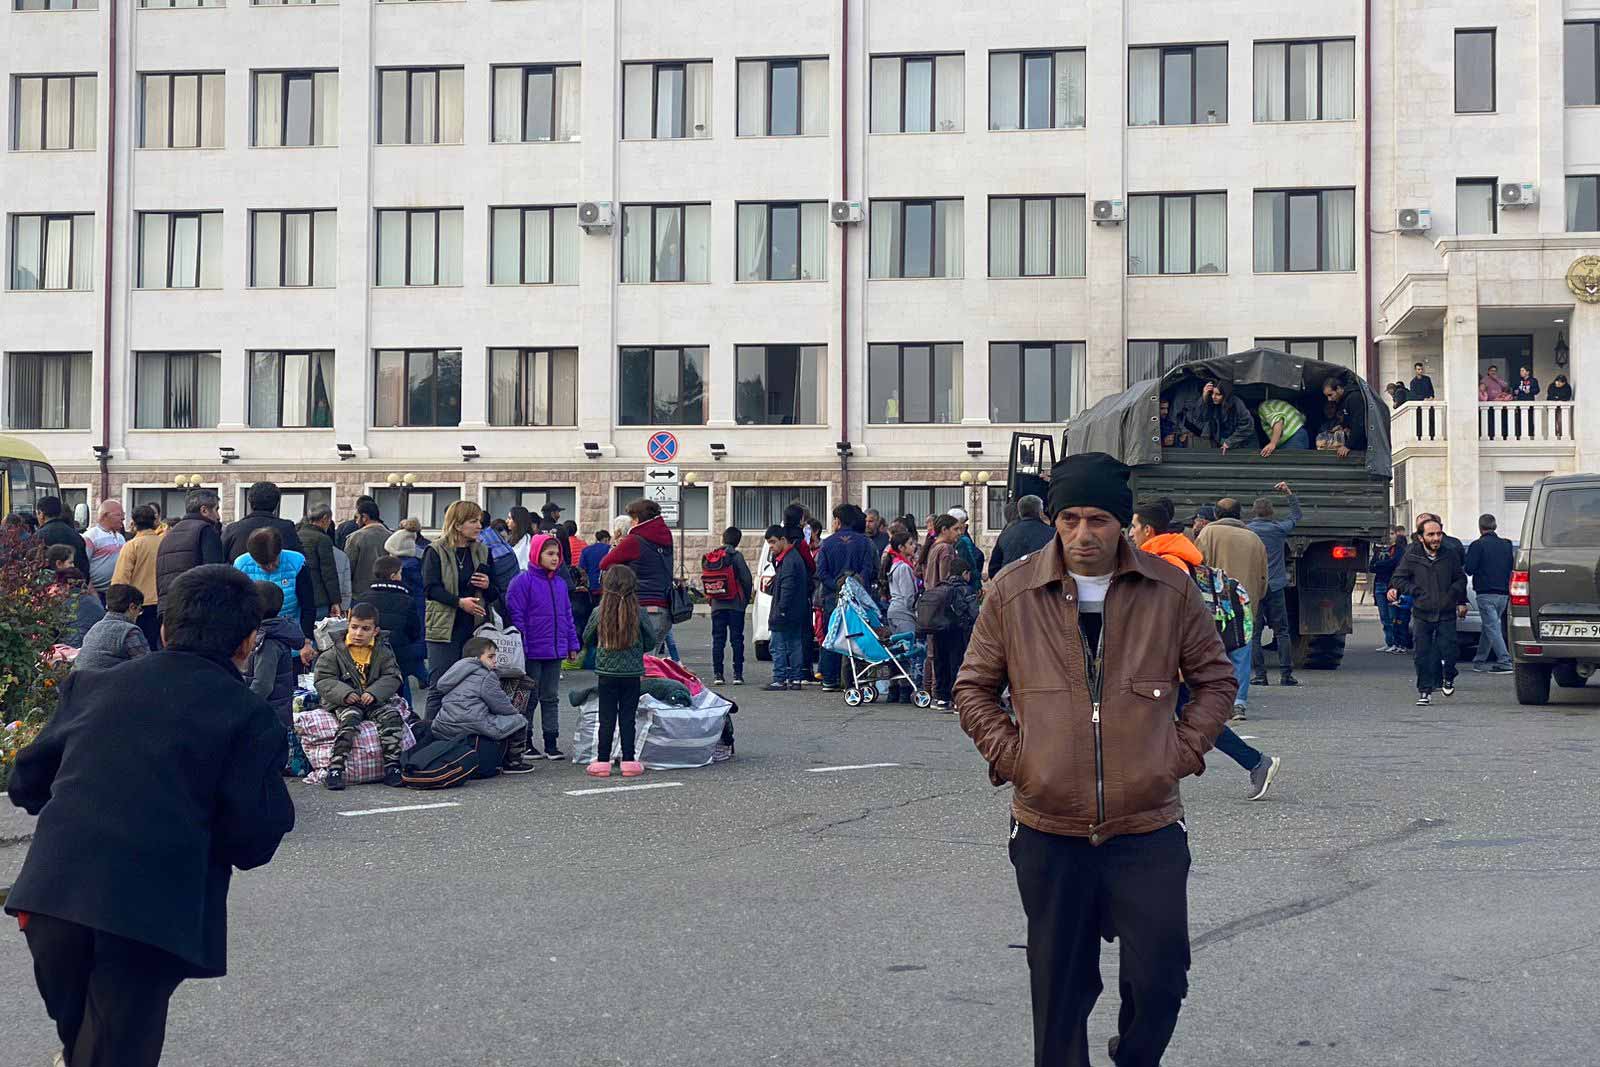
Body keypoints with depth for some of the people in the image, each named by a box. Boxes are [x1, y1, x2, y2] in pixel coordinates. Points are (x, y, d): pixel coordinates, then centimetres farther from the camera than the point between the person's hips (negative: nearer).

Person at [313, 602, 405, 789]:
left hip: (374, 701, 3)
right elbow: (323, 681, -3)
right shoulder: (334, 652, 1)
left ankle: (392, 767, -21)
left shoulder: (383, 651, 7)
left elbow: (392, 677, 1)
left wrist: (373, 693, -17)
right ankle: (335, 768, -37)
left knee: (392, 715, -24)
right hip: (344, 703, -2)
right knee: (350, 718, -34)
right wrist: (344, 693, -21)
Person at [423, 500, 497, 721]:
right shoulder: (436, 551, -3)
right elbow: (430, 587, -11)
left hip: (475, 627, 5)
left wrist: (488, 586, -7)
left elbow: (495, 595, 17)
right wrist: (459, 601, -23)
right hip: (445, 627, -5)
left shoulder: (482, 551, 12)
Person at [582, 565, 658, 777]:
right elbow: (652, 640, 1)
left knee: (606, 719, 6)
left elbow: (587, 638, 6)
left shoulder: (599, 612, -7)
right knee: (628, 718, 7)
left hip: (606, 672, 0)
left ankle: (602, 762, 7)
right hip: (632, 672, 0)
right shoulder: (639, 613, -8)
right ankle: (629, 761, 7)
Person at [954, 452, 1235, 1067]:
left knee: (1160, 981, 2)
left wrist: (1183, 750, 0)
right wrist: (1008, 755, -2)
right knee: (1060, 990, 10)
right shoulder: (1012, 594, -1)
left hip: (1149, 832, 0)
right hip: (1049, 831, 0)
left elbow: (1215, 679, 12)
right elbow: (974, 688, 10)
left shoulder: (1171, 591, 0)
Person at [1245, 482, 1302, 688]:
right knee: (1282, 632, 6)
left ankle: (1259, 674, -2)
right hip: (1275, 587, 1)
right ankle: (1286, 674, 3)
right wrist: (1289, 493, 27)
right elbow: (1297, 515, 20)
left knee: (1253, 633, 3)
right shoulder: (1279, 528, 1)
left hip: (1251, 588, -1)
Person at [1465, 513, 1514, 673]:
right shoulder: (1506, 545, 11)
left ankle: (1505, 662, -16)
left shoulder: (1477, 545, -8)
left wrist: (1463, 567, 10)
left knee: (1492, 628, -7)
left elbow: (1469, 569, -11)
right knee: (1489, 627, 16)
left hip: (1486, 593, -7)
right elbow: (1511, 568, 14)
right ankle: (1479, 661, 24)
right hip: (1504, 593, 7)